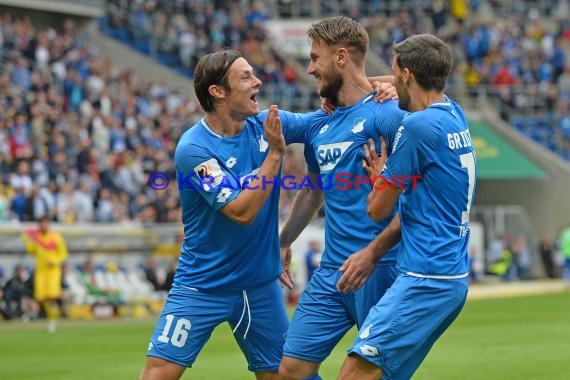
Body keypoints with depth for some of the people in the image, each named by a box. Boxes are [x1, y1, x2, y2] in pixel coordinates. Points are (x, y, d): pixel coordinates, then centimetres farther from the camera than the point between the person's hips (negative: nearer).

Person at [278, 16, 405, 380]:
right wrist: (283, 242, 32)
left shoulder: (383, 115, -11)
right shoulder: (319, 128, 14)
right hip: (330, 271, 8)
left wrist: (372, 252, -24)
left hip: (377, 268, -8)